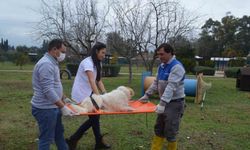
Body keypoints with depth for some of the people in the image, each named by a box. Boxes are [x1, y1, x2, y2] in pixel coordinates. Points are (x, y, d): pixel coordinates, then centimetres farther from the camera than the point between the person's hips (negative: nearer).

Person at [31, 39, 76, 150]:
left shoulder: (52, 63, 12)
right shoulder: (46, 64, -22)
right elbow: (48, 91, -27)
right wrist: (63, 107, -26)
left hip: (52, 106, 10)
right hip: (45, 108, -10)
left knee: (59, 133, 21)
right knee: (46, 138, 1)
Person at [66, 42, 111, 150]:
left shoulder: (96, 64, 11)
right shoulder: (87, 62, -19)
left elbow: (99, 81, 6)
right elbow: (92, 81, -30)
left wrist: (105, 94, -7)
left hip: (88, 94, 9)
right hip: (81, 94, -9)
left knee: (94, 117, 10)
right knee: (94, 117, -3)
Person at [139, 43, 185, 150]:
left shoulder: (176, 67, -20)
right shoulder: (162, 66, 8)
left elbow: (171, 87, -30)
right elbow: (156, 82, 17)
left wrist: (162, 103, -36)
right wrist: (147, 95, 13)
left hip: (175, 103, -9)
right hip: (165, 102, 9)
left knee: (170, 132, -1)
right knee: (158, 129, 15)